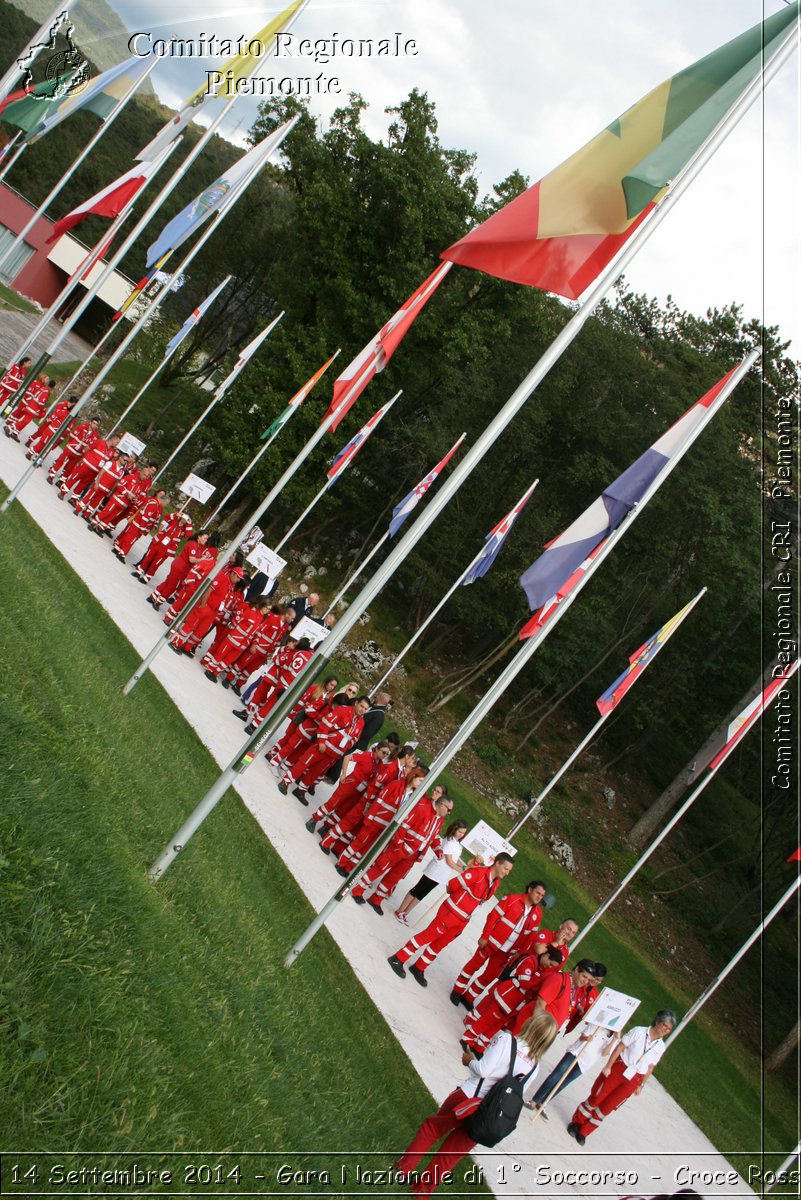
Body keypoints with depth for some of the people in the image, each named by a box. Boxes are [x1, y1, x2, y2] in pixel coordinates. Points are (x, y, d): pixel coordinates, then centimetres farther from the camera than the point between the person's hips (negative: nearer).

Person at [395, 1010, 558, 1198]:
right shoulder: (534, 1068, 3)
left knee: (433, 1126, 22)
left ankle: (405, 1165, 25)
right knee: (453, 1151, 23)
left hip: (468, 1096, -4)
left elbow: (483, 1069, -17)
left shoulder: (506, 1039, -12)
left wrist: (470, 1060, 2)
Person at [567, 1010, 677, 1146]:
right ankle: (576, 1122, 26)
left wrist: (641, 1085, 11)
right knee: (596, 1099, 3)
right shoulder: (639, 1031, -11)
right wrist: (608, 1066, -13)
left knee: (607, 1107, 6)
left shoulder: (661, 1047, 2)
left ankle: (584, 1132, 22)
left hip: (633, 1080, 3)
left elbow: (650, 1068, 10)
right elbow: (620, 1047, -10)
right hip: (618, 1069, -3)